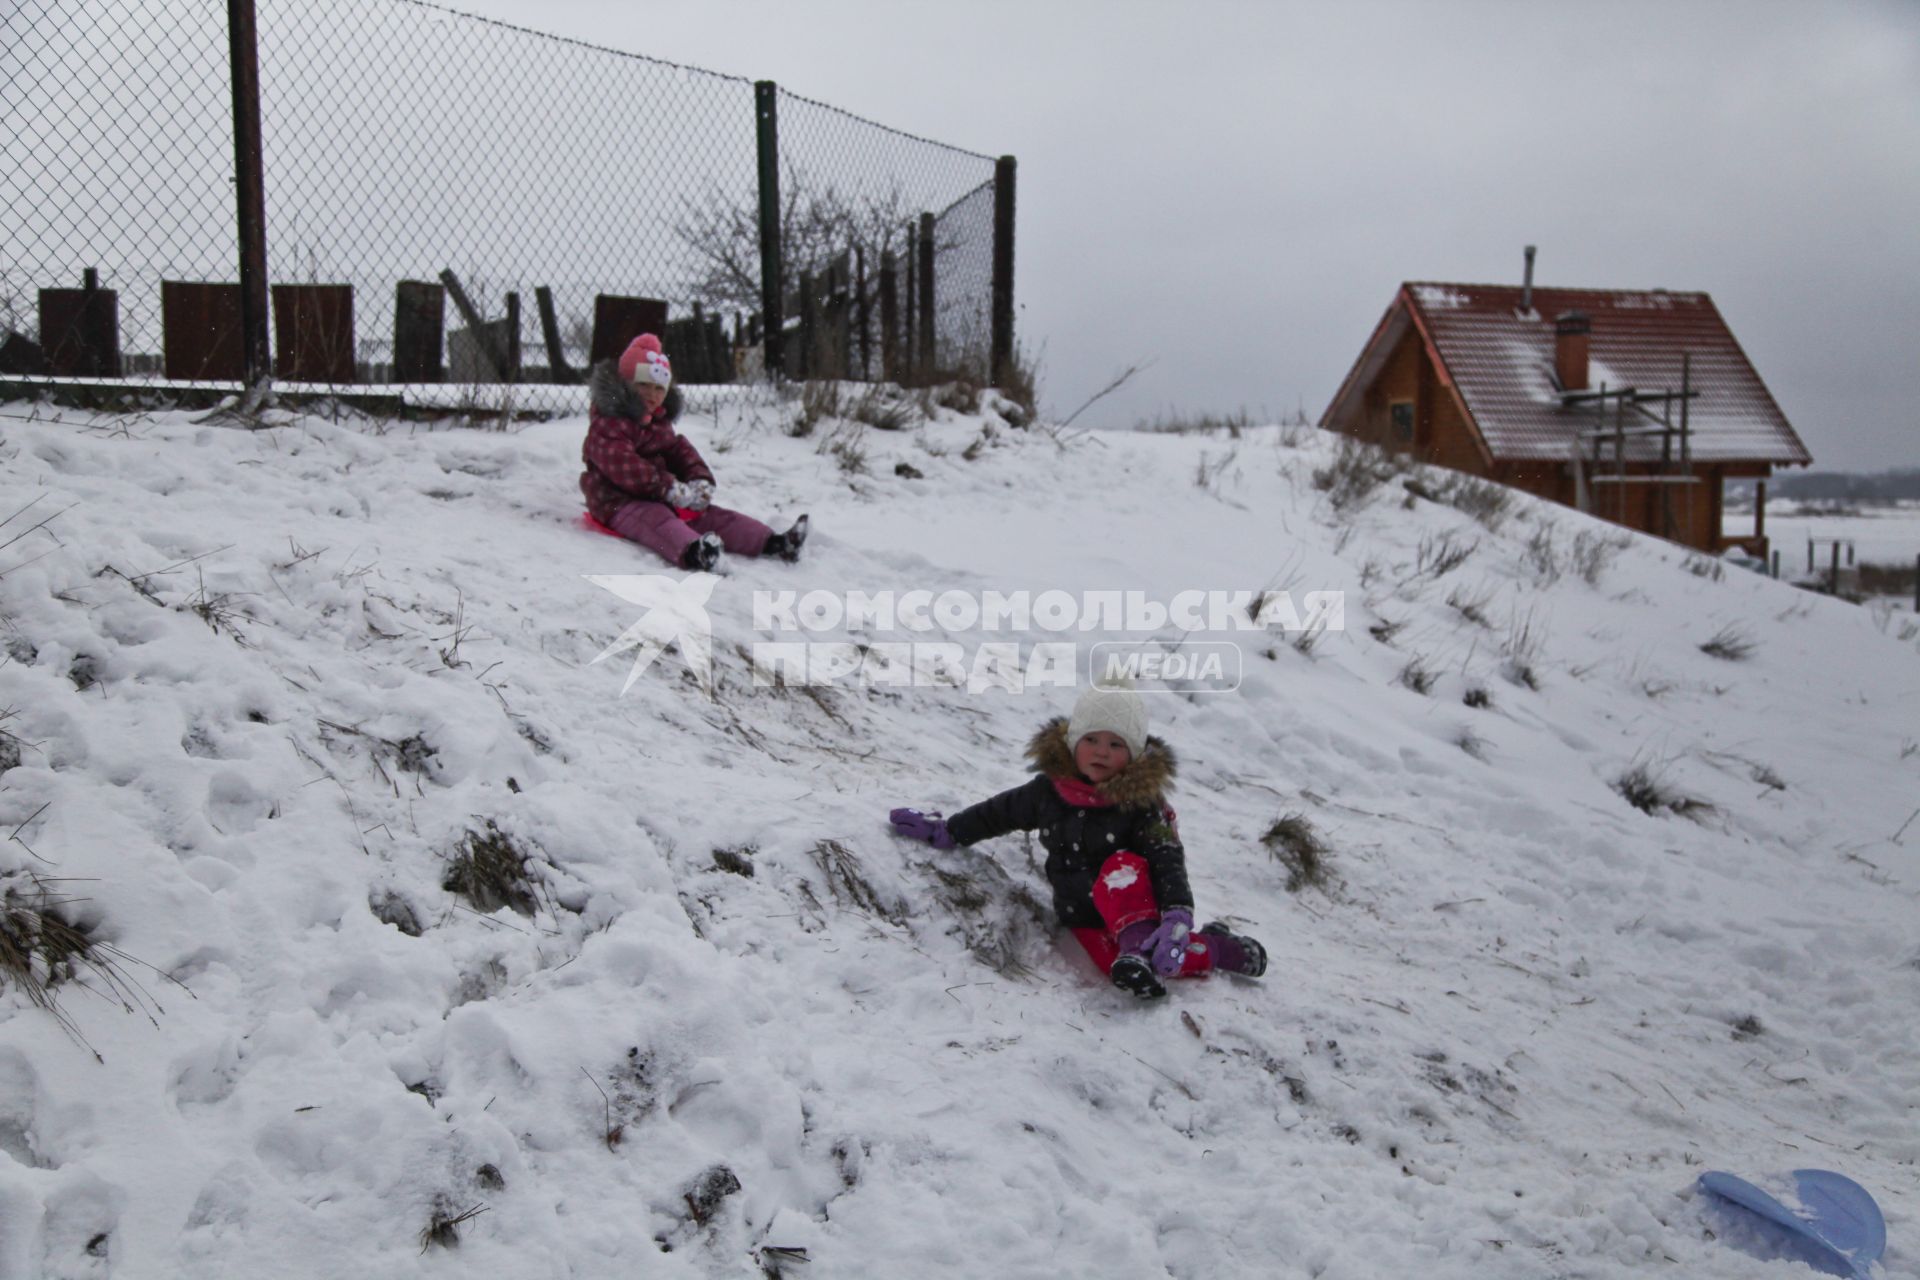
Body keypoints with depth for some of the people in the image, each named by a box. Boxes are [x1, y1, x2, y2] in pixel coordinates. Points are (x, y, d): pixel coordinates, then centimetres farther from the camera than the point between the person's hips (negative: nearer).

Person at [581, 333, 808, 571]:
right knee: (656, 519, -39)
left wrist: (700, 479, -7)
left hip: (660, 499, 9)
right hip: (621, 503, -9)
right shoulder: (606, 425, -12)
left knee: (712, 515, -7)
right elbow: (624, 467, -25)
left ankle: (772, 543, -20)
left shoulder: (659, 422, 19)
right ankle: (692, 552, -72)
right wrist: (670, 488, -29)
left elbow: (679, 451, 16)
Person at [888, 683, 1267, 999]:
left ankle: (1139, 947, -35)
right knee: (1121, 967, -29)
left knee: (1123, 865, -36)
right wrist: (946, 831, 17)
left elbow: (1167, 862, -24)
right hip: (1084, 916, 3)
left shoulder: (1143, 803, -14)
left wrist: (1177, 918, -40)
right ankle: (1218, 950, -14)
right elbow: (1000, 813, 15)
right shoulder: (1049, 790, -2)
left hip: (1135, 907, -3)